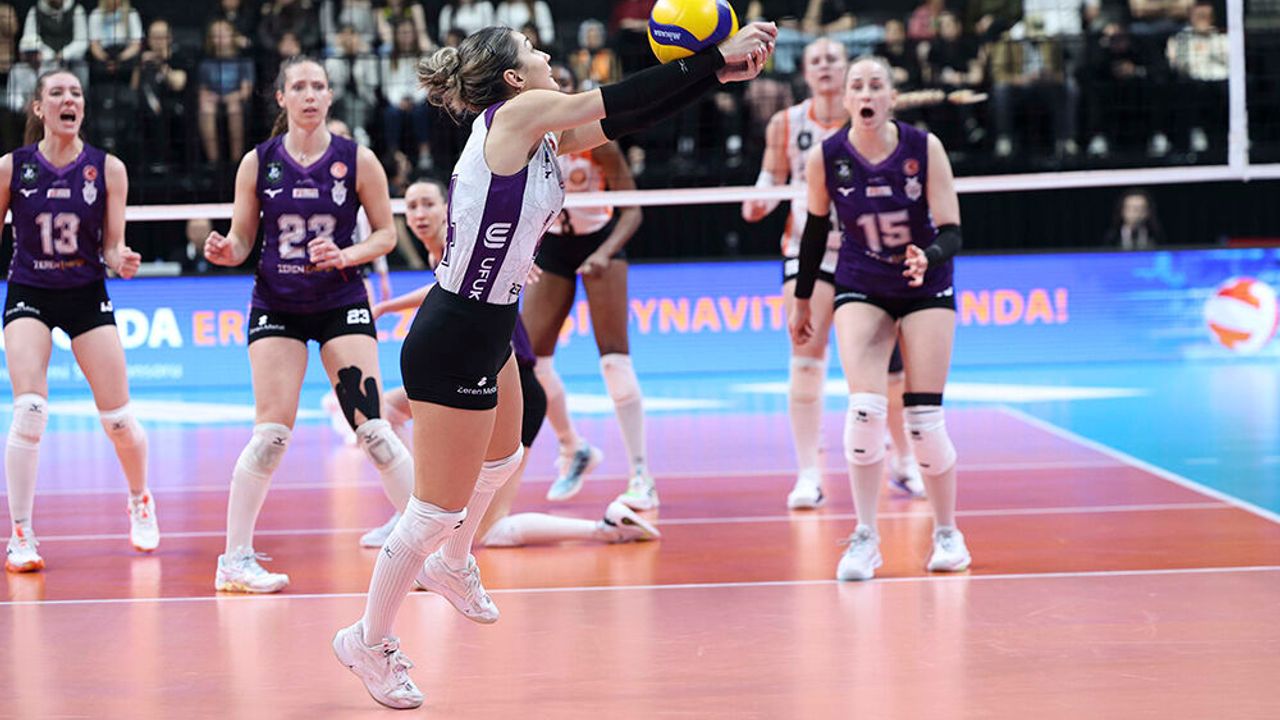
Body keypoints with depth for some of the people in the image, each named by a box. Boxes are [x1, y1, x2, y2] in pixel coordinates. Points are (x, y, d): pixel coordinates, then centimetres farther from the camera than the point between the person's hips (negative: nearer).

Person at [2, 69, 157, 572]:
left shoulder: (108, 169, -4)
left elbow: (112, 246, 0)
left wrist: (122, 261, -22)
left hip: (87, 297, 1)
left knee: (118, 421, 1)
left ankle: (140, 500, 32)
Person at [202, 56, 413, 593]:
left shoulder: (357, 160, -3)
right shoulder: (257, 162, 0)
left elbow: (385, 233, 2)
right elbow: (242, 239, 5)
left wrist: (345, 255, -16)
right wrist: (226, 252, -18)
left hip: (342, 303, 0)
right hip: (276, 307, 1)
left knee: (371, 427, -9)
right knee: (272, 432, -9)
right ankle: (235, 558, 2)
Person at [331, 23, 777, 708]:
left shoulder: (547, 134, 5)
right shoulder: (513, 114, -19)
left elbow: (630, 115, 3)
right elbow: (623, 100, -20)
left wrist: (718, 70, -5)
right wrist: (714, 59, -14)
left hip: (486, 331, 10)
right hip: (452, 344, -10)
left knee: (501, 459, 32)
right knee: (439, 510, 1)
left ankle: (452, 563, 58)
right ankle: (369, 640, 18)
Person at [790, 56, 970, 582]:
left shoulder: (924, 148, -16)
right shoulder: (825, 158, -13)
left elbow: (951, 232, -16)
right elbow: (816, 228, 4)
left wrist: (928, 257, -38)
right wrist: (802, 300, 11)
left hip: (927, 286, 0)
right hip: (861, 287, 0)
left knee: (924, 419, -5)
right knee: (865, 408, -18)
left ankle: (947, 532, 16)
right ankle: (865, 537, -6)